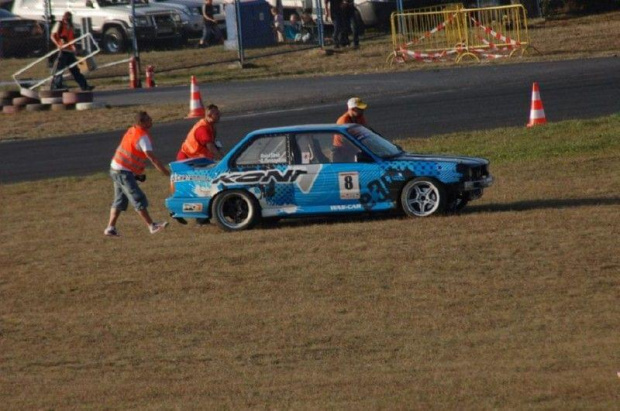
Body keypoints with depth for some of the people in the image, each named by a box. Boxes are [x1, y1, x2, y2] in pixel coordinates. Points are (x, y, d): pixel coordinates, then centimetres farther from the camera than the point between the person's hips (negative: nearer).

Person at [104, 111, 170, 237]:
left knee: (120, 201, 15)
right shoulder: (142, 137, -19)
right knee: (139, 200, -7)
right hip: (124, 172, -9)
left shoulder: (132, 130, 9)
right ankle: (152, 226, -7)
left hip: (116, 169, 9)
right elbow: (151, 157, -23)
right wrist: (164, 171, -22)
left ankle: (110, 228, 15)